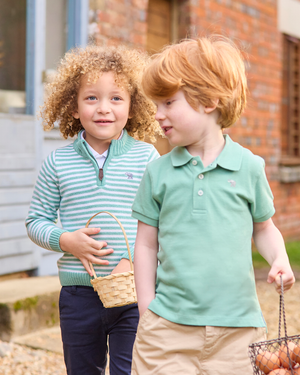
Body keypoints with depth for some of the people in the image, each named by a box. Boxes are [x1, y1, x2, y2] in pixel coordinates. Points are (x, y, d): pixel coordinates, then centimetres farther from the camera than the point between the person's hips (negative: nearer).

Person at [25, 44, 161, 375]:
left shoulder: (146, 157, -3)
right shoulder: (58, 163, 1)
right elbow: (36, 220, 7)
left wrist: (133, 260, -17)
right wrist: (66, 241, -11)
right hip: (78, 294, 2)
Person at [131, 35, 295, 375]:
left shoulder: (248, 166, 0)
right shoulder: (158, 172, 3)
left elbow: (263, 228, 13)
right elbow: (147, 245, 6)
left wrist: (280, 261, -6)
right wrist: (147, 312, 2)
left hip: (237, 328, 0)